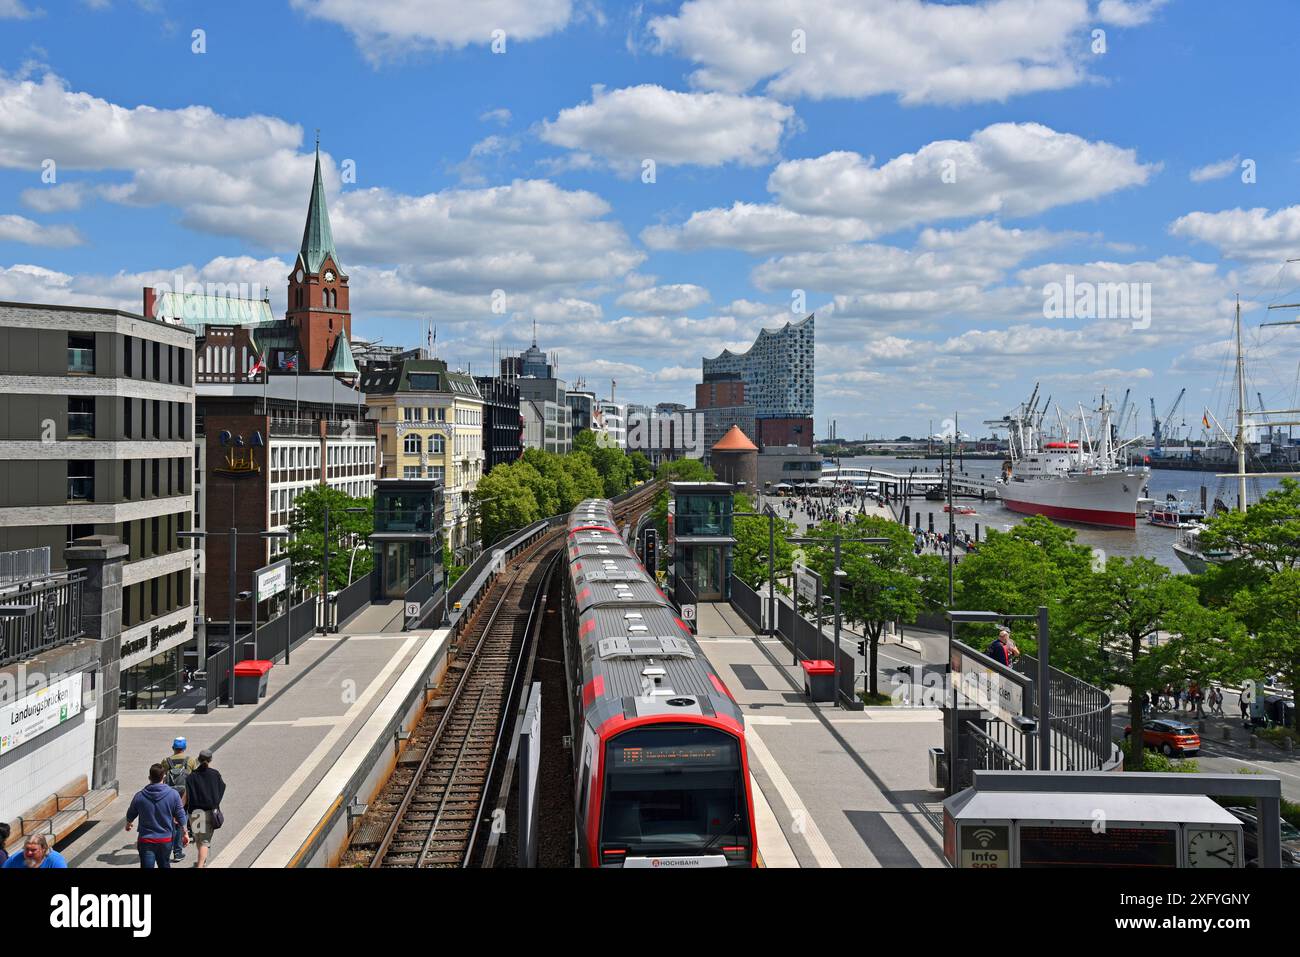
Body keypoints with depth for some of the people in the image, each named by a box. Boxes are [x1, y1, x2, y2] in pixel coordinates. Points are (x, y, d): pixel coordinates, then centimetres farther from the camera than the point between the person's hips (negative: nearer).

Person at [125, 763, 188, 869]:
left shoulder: (139, 796, -8)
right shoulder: (173, 794, -11)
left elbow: (130, 815, 10)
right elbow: (181, 817, -3)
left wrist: (128, 824, 34)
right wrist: (185, 833, 12)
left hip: (145, 841, -1)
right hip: (166, 840, 1)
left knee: (147, 866, 0)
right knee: (165, 865, 20)